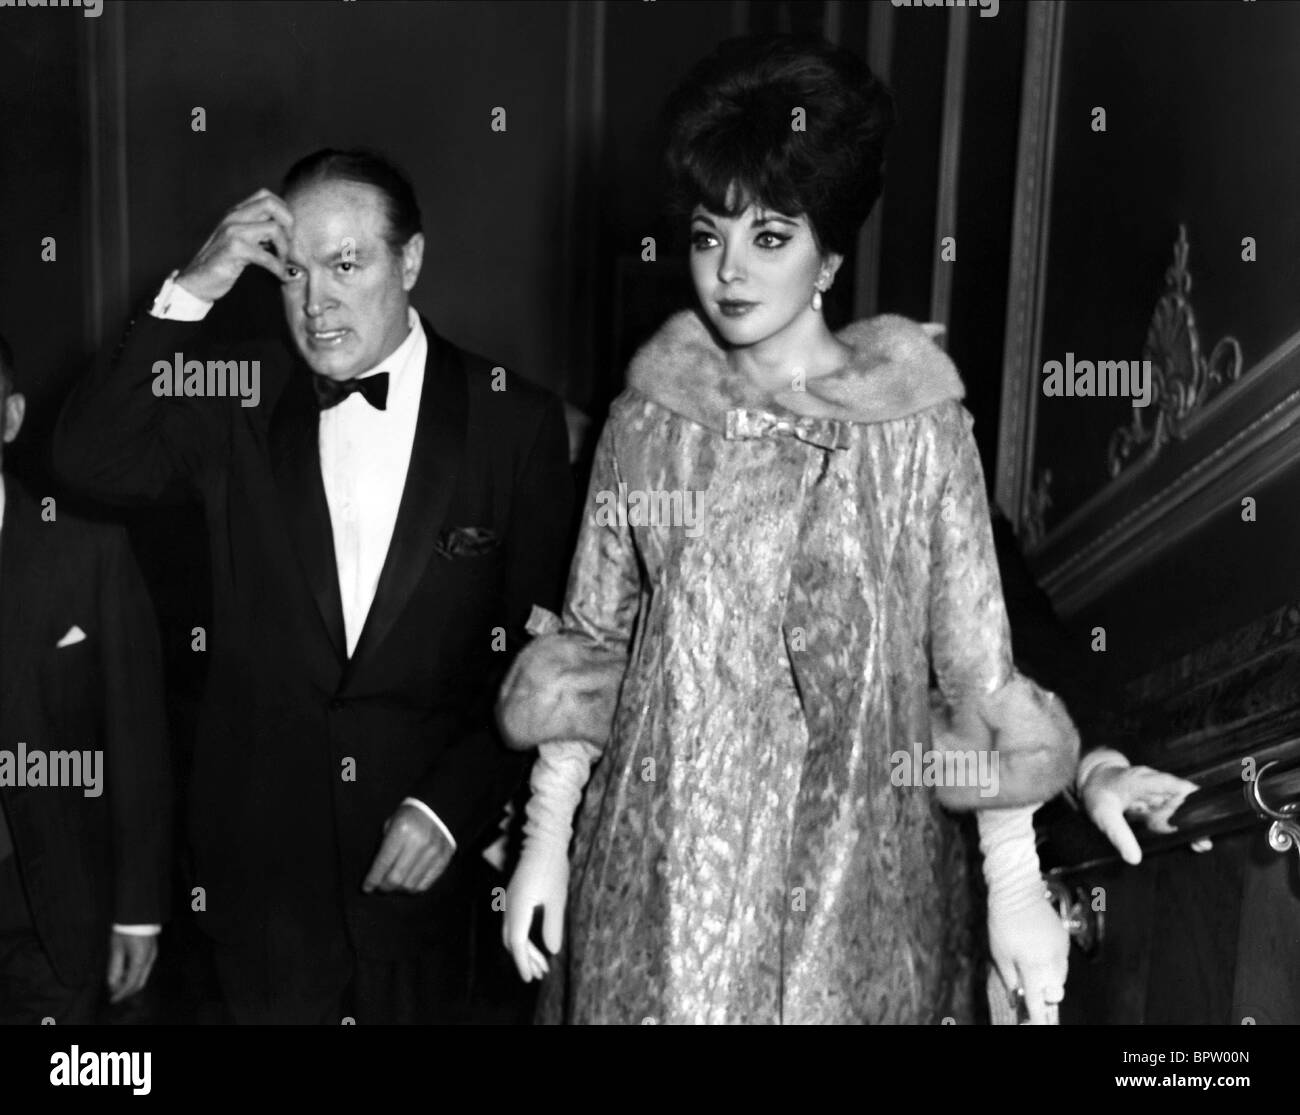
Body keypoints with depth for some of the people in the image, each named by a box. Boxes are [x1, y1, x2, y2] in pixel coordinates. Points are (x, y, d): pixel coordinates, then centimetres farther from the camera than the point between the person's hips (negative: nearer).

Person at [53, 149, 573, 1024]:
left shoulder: (515, 421, -7)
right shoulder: (242, 398, -1)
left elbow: (541, 652, -5)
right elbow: (91, 461, -13)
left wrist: (453, 805, -11)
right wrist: (190, 295, -19)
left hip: (427, 857, -1)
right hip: (261, 846, 1)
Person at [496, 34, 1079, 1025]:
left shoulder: (920, 424, -7)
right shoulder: (646, 419, 0)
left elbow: (978, 663, -5)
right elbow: (589, 639, 5)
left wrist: (1017, 887, -7)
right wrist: (546, 837, 3)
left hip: (850, 864, -1)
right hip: (662, 863, 2)